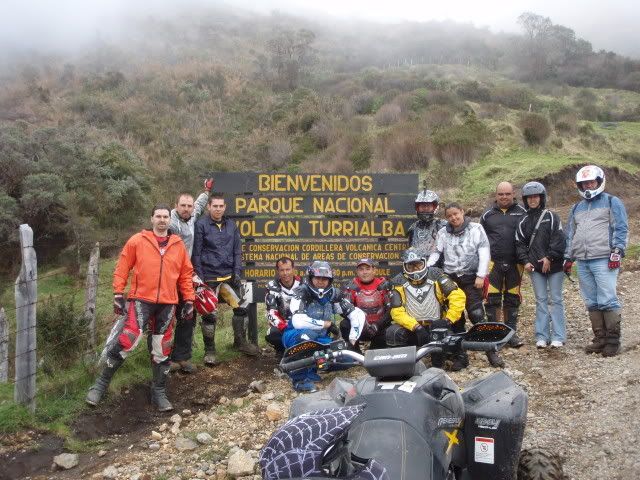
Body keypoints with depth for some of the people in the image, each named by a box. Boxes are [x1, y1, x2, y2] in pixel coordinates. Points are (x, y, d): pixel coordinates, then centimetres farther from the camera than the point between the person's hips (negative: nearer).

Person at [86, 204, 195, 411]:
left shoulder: (178, 245, 9)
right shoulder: (137, 241, 0)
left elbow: (186, 274, 13)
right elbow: (122, 268, 1)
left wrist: (189, 300, 9)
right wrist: (118, 295, -4)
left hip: (167, 304, 3)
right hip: (141, 300, -3)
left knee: (162, 350, 9)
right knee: (126, 340, -14)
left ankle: (159, 392, 22)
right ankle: (101, 384, 4)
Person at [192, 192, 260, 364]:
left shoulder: (231, 225, 9)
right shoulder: (201, 225, -5)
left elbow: (237, 251, 10)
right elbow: (196, 253, -6)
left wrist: (237, 272, 1)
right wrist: (199, 277, -9)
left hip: (230, 276, 5)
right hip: (209, 278, -4)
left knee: (241, 308, 8)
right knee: (209, 315, 2)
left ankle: (240, 342, 27)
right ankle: (209, 350, 17)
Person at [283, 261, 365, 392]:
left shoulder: (334, 294, -6)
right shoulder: (302, 293, -19)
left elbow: (358, 315, -3)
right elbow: (298, 322, -36)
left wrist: (352, 340, -10)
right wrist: (327, 324, -25)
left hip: (320, 340, 4)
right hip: (295, 336, -4)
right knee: (308, 334, -40)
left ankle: (311, 369, 3)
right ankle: (300, 378, -22)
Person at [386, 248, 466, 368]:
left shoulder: (435, 275, -4)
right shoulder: (398, 282, -5)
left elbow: (458, 296, -10)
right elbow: (397, 312, -12)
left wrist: (448, 320, -19)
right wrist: (416, 327, -25)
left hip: (436, 325, 0)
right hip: (411, 327, 0)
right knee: (392, 333, -27)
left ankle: (438, 367, -5)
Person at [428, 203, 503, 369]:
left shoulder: (476, 229, 1)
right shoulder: (443, 233, 10)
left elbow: (484, 252, -4)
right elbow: (436, 253, 8)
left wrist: (481, 275, -12)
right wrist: (425, 267, -10)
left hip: (471, 279, -3)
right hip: (450, 279, 3)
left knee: (477, 315, -11)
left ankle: (491, 351, 0)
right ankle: (460, 355, 13)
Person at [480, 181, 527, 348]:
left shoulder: (522, 213, 6)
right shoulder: (487, 215, 9)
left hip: (515, 264, 0)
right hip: (493, 263, 0)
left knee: (513, 299, 8)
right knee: (492, 299, -1)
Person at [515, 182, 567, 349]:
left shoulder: (551, 217, 0)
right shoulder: (523, 222, 10)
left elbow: (559, 239, -7)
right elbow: (520, 244, 8)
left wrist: (550, 257, -14)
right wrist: (525, 261, -5)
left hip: (554, 265, -3)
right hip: (535, 267, 3)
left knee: (555, 299, 1)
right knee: (541, 300, 6)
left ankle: (558, 336, 5)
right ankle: (542, 336, 9)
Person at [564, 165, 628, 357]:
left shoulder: (612, 202, 5)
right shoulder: (577, 208, 22)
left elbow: (621, 229, -3)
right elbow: (570, 235, 24)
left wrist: (617, 252, -13)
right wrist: (568, 258, 17)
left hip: (604, 260, -6)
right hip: (583, 263, 6)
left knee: (607, 301, -10)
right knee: (592, 303, 7)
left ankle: (613, 341, -3)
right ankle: (600, 339, 13)